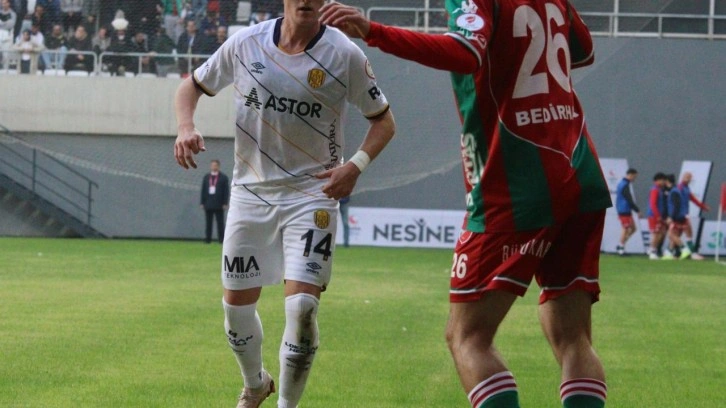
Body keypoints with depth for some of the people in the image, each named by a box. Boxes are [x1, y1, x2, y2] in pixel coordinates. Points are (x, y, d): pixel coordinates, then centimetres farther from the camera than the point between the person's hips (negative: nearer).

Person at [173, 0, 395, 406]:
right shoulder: (246, 44, -3)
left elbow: (383, 119, 2)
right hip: (251, 190, 3)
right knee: (237, 304, 11)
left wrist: (357, 165, -15)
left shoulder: (344, 55, -9)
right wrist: (186, 126, -8)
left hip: (312, 194, -3)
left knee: (302, 306, -16)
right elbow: (193, 85, 12)